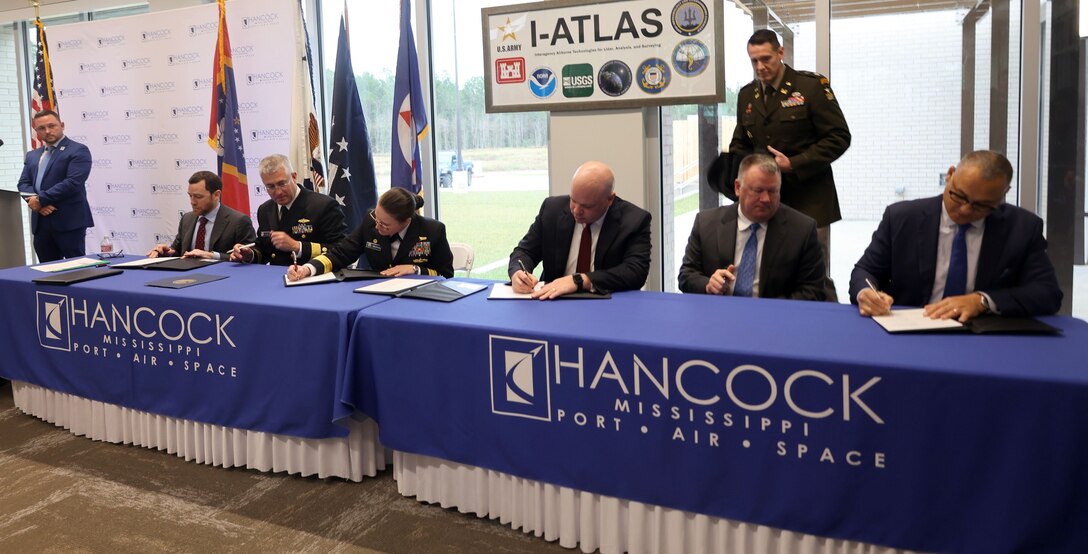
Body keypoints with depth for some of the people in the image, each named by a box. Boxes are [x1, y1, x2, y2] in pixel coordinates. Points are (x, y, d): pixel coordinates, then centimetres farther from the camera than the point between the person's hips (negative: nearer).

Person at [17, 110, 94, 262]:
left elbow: (73, 182, -15)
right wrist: (35, 200, -9)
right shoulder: (32, 155, 20)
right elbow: (23, 184, 12)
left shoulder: (78, 151, -4)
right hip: (40, 222, 7)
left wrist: (40, 199, -12)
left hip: (69, 221, -7)